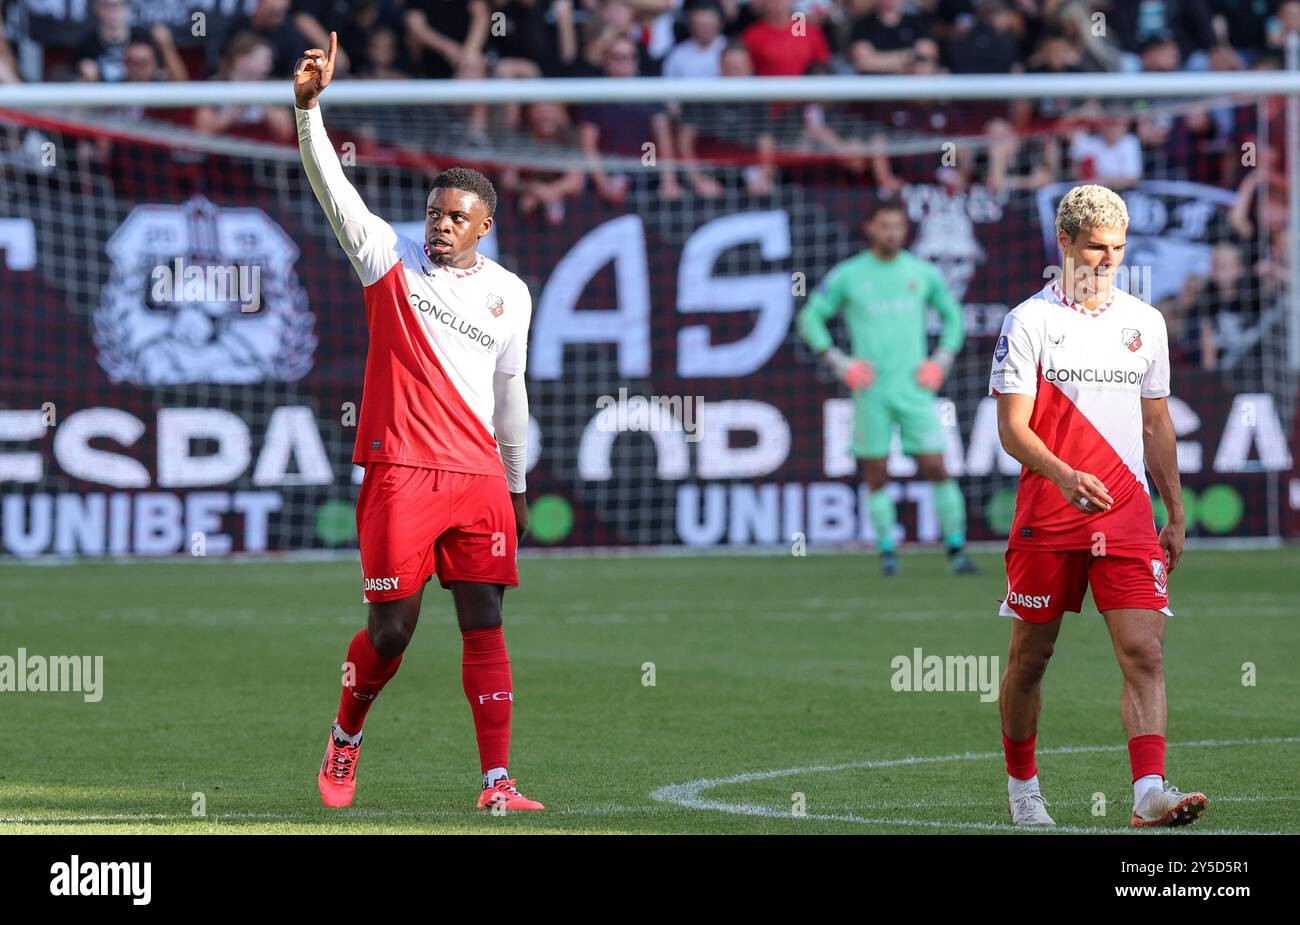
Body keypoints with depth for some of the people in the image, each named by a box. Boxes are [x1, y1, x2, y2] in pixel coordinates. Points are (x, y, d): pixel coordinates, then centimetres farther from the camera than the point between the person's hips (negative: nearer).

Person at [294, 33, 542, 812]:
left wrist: (516, 485, 23)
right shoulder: (392, 259, 4)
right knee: (392, 627, -2)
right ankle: (346, 736, 26)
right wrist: (309, 107, -21)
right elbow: (334, 189, -7)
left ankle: (497, 783, -6)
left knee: (484, 623, -4)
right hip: (400, 474, -2)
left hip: (478, 478, 2)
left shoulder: (510, 295, 12)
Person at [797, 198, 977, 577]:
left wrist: (941, 360, 6)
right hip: (871, 390, -1)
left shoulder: (923, 273, 6)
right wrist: (839, 363, -2)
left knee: (936, 467, -7)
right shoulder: (847, 276, 1)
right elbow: (810, 318, 7)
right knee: (876, 472, 0)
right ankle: (887, 550, 11)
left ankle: (956, 549, -1)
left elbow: (953, 315, 20)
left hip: (913, 388, 1)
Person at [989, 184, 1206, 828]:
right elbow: (1012, 428, -9)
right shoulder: (1029, 321, -3)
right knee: (1030, 657, 8)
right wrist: (1064, 476, -27)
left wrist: (1176, 514, 15)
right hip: (1046, 518, -3)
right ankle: (1021, 785, 26)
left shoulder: (1145, 322, 11)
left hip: (1128, 518, 3)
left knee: (1145, 654, -13)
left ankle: (1149, 792, -22)